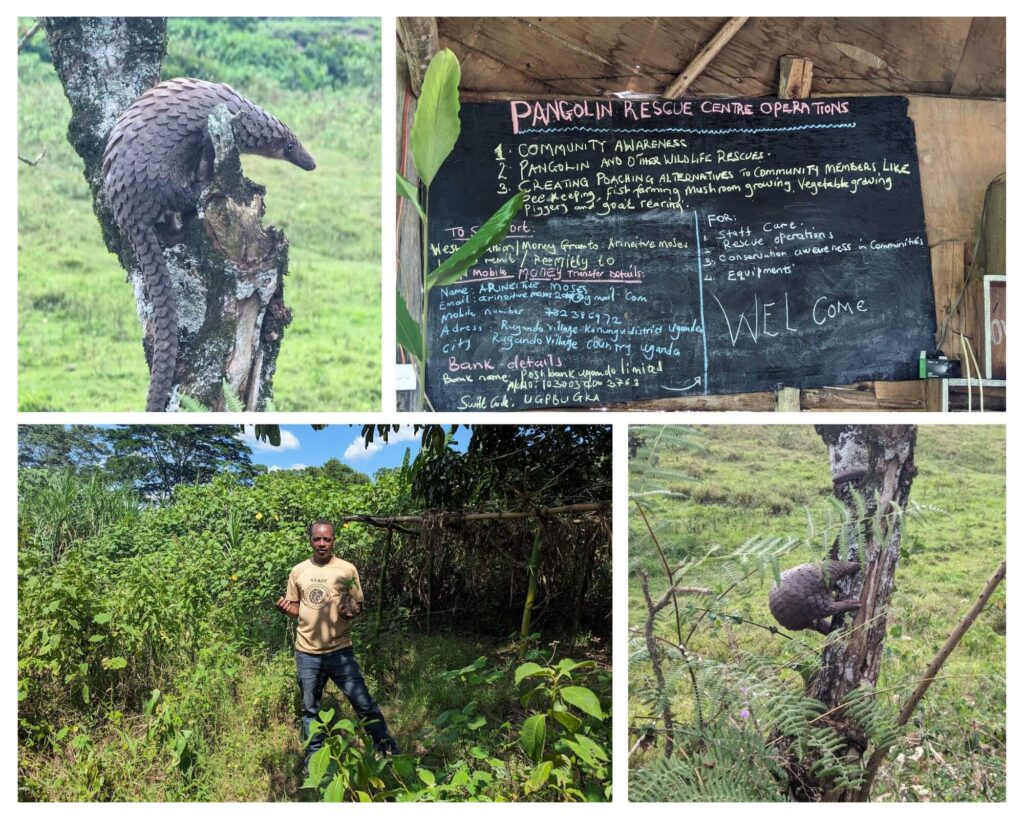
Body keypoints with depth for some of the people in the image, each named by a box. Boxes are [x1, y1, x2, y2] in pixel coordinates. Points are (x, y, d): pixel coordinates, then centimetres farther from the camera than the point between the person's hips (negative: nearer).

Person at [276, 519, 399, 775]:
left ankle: (387, 748, 12)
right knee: (310, 708, 13)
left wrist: (352, 611, -22)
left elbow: (359, 606, 1)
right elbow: (295, 608, 14)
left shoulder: (347, 570, -3)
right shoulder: (298, 572, 5)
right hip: (307, 653, 3)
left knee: (364, 702, -2)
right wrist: (285, 608, -9)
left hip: (340, 650, -3)